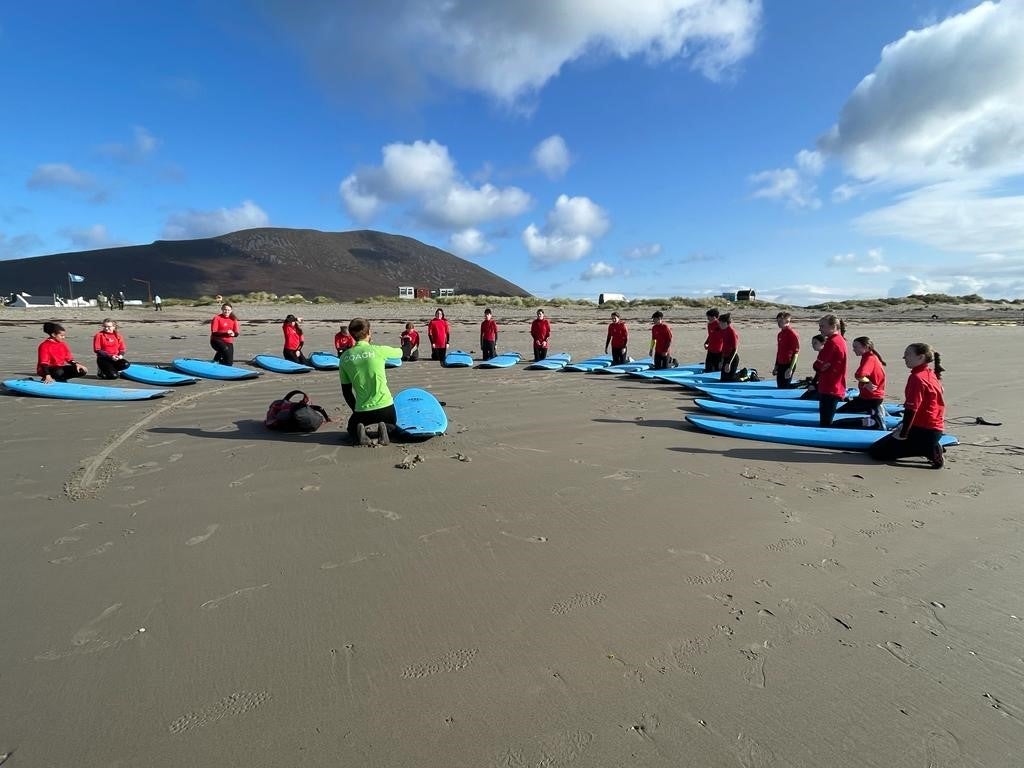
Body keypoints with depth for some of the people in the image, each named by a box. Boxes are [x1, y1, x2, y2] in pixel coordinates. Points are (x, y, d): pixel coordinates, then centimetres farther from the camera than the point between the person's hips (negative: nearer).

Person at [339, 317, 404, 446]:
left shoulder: (345, 357, 0)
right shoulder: (379, 350, -9)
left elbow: (346, 391, 6)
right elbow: (401, 352, 12)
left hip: (362, 410, 2)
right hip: (385, 407, -1)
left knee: (352, 430, 34)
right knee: (392, 427, 33)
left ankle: (359, 433, -3)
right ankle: (384, 430, -3)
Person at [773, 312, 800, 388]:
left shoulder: (792, 334, -14)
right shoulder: (780, 334, 11)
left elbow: (796, 353, -15)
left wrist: (791, 369, -19)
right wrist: (776, 366, 19)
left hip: (788, 366, -8)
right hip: (780, 365, 8)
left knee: (786, 388, -3)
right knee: (780, 387, 13)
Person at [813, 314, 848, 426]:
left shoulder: (832, 342, -16)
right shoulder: (841, 340, 15)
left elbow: (819, 364, -17)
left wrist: (819, 365, 0)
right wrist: (821, 365, -3)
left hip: (829, 389, -10)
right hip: (837, 388, 10)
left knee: (825, 423, -7)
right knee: (827, 421, 16)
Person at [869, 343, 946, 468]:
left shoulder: (916, 377, -18)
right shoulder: (931, 374, 11)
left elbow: (911, 409, -22)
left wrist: (903, 434, -17)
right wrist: (903, 426, 20)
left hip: (923, 430, -9)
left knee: (875, 451, -6)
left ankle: (929, 451, -11)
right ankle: (931, 449, 8)